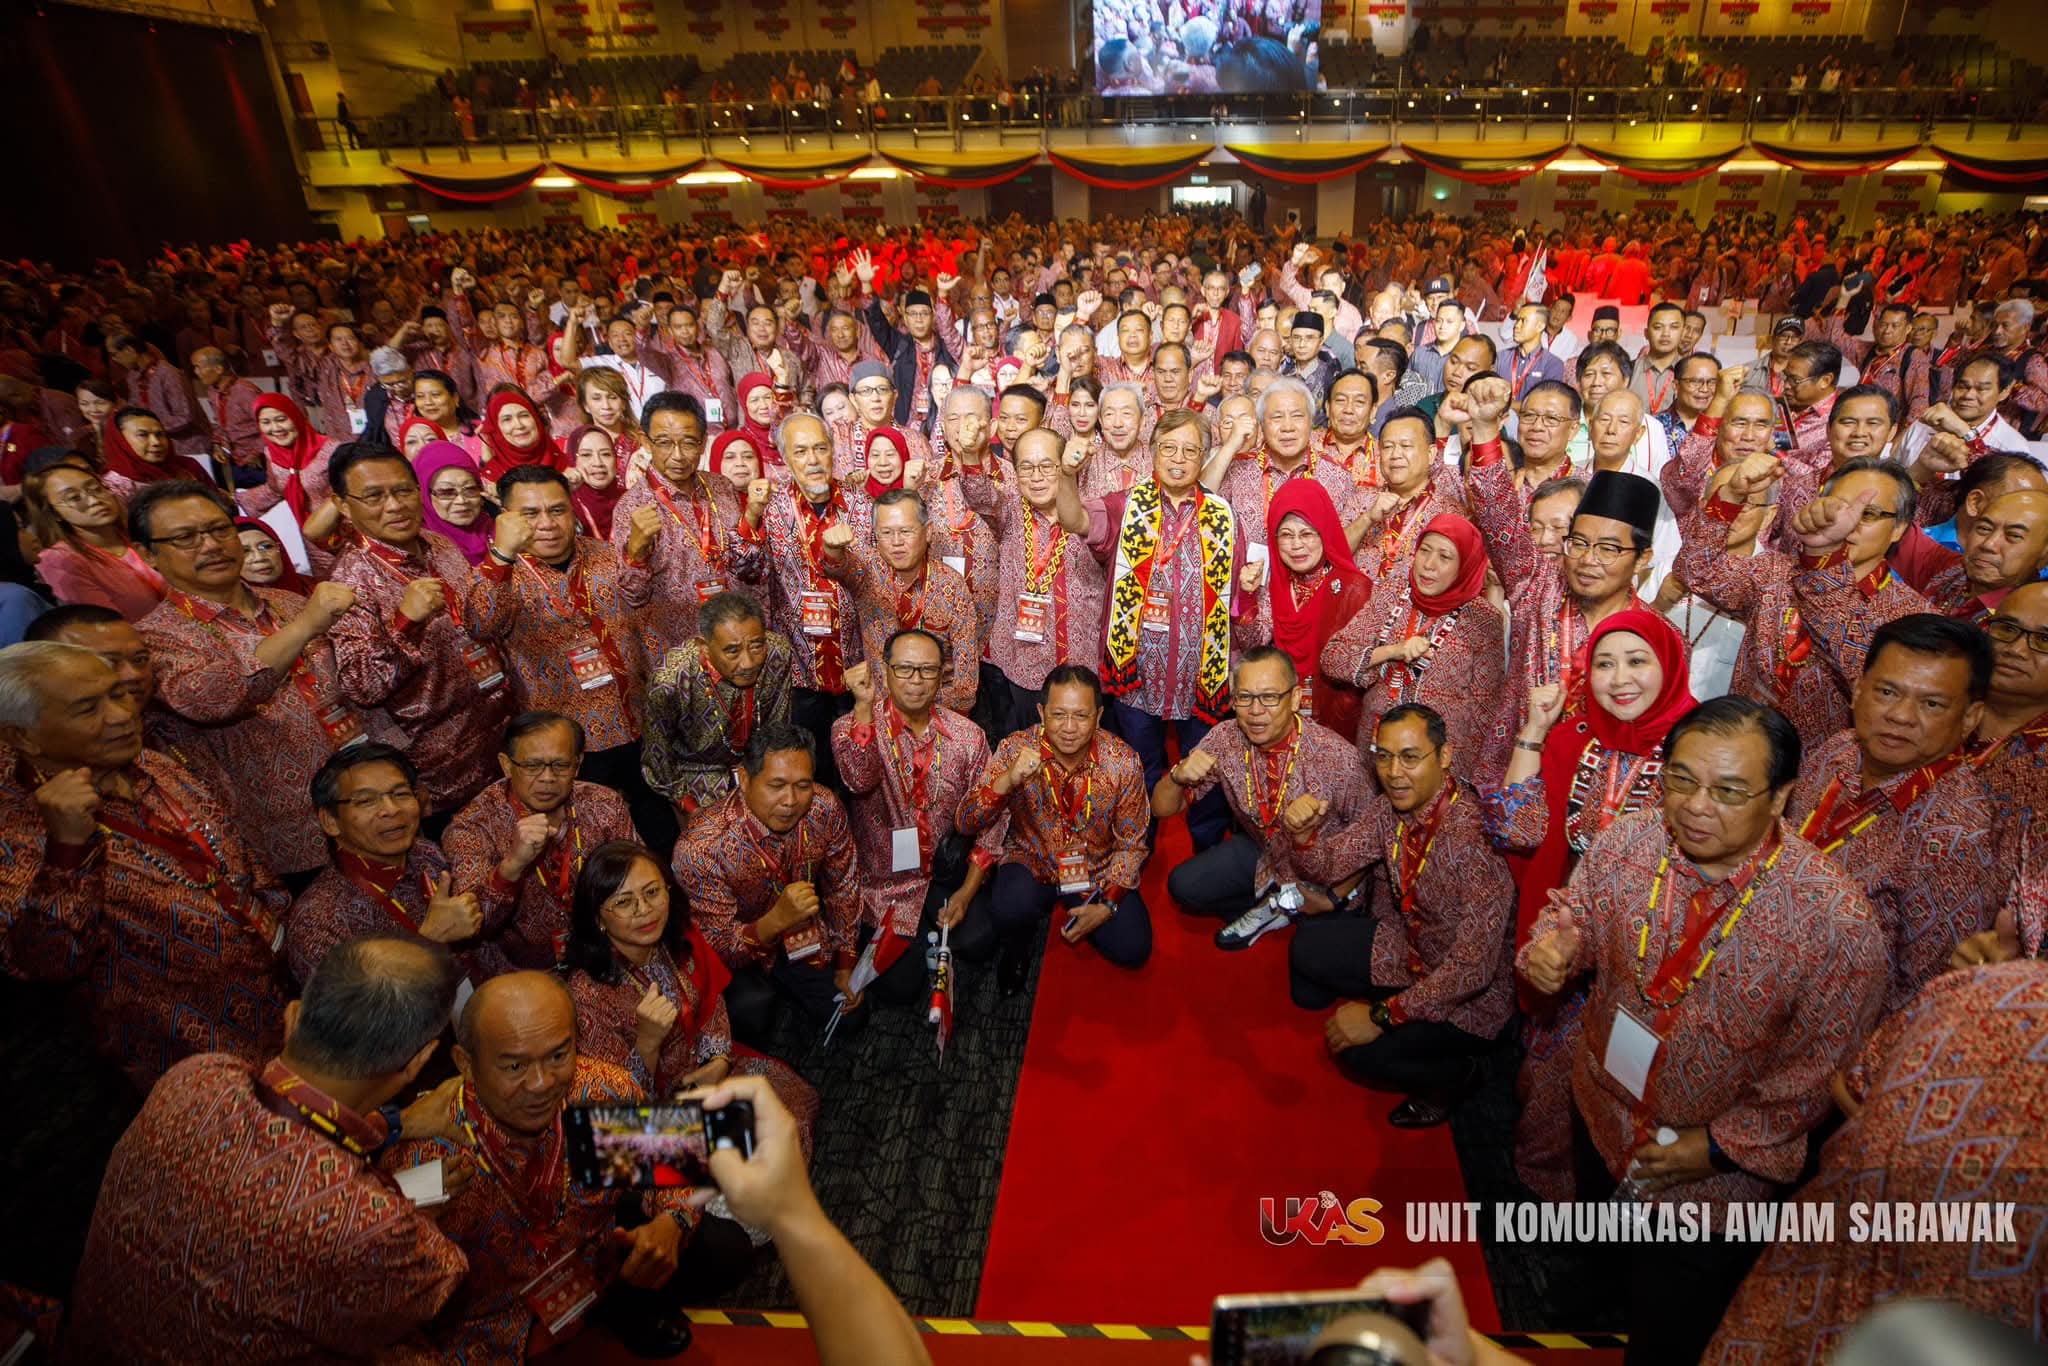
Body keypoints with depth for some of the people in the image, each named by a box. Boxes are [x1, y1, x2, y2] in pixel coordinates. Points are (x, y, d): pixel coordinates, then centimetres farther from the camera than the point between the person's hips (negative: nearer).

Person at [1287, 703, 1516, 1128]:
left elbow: (1474, 967, -33)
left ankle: (1451, 1076, 10)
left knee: (1362, 1052, -20)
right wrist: (1304, 831, -25)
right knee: (1309, 945, -7)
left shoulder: (1475, 833, -33)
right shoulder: (1389, 807, -10)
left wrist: (1383, 1015, -27)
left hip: (1472, 993, -6)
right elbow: (1330, 865, -2)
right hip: (1412, 945, 7)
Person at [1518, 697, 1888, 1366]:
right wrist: (1554, 948, -23)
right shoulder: (1625, 844, -18)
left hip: (1716, 1175, -4)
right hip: (1600, 1112, 4)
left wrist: (1721, 1146, -16)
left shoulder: (1837, 922, -28)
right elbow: (1580, 921, -1)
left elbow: (1821, 1073, -18)